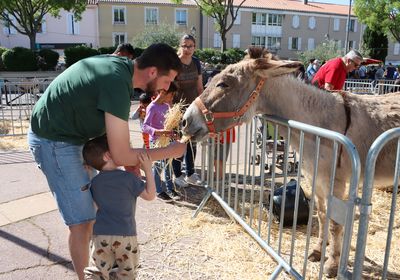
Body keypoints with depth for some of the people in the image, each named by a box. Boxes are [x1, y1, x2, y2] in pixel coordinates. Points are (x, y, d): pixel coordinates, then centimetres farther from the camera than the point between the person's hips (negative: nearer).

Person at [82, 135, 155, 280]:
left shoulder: (94, 182, 3)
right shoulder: (128, 178, -12)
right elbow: (150, 195, -8)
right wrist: (148, 170, -8)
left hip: (100, 235, 3)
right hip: (125, 235, -3)